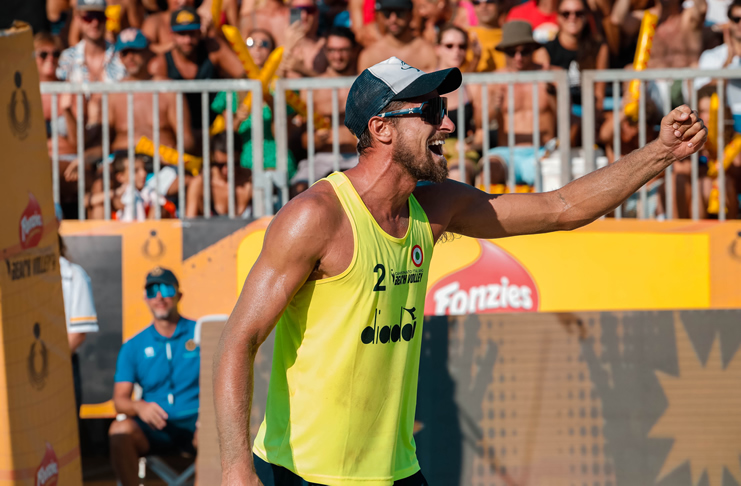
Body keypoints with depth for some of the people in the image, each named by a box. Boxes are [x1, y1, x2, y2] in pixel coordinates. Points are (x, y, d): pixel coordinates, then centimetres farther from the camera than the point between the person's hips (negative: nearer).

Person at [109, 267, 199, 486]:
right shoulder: (133, 347, 14)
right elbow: (120, 399, 8)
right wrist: (139, 407, -17)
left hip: (195, 423, -2)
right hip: (155, 429, 2)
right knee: (120, 429, -31)